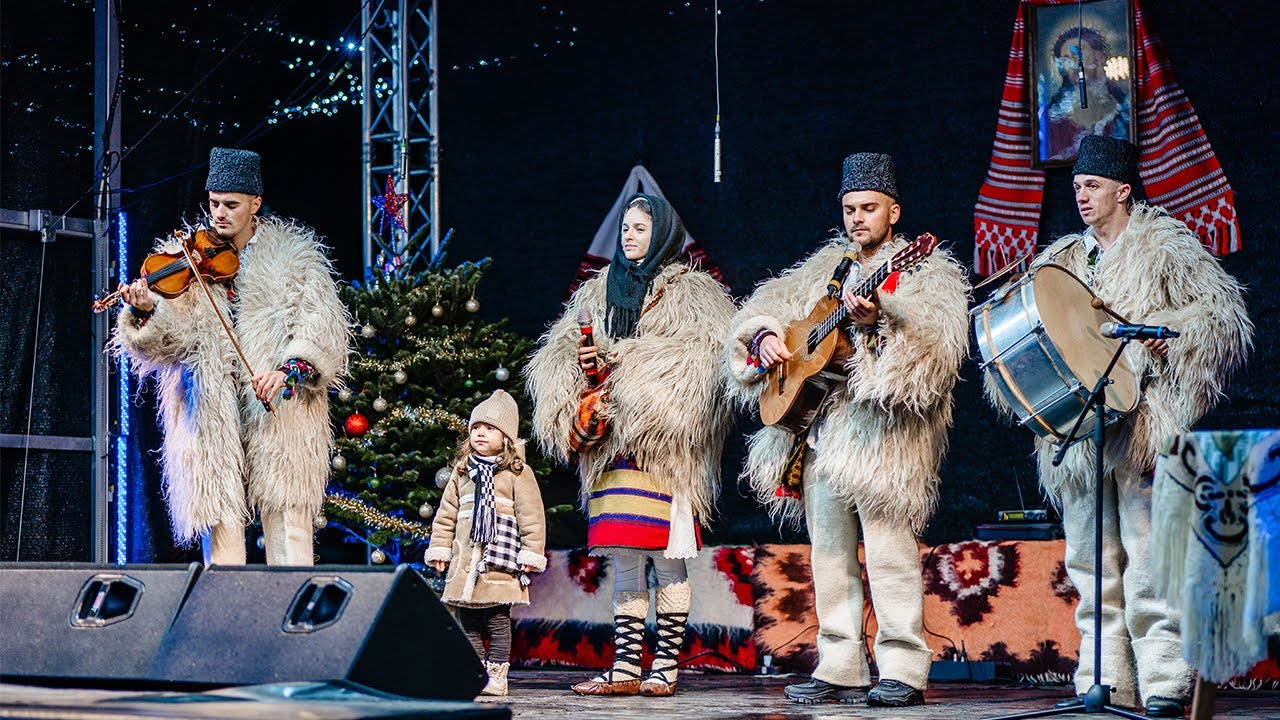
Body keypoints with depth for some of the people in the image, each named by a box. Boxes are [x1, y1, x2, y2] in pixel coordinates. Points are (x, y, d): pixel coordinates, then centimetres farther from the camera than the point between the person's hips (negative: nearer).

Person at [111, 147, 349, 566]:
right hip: (211, 414, 1)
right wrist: (148, 311, -22)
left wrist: (290, 370, -19)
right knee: (219, 520, -2)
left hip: (278, 413, -1)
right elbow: (177, 335, -1)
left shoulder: (293, 255, 9)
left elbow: (321, 329, -2)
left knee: (287, 523, -7)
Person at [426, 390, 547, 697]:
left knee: (497, 620, -3)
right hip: (464, 560, 5)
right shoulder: (462, 471, 15)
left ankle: (496, 675, 2)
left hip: (499, 562, -5)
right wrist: (439, 548, 14)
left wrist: (530, 553, -7)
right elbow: (446, 513, 19)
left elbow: (531, 516, -2)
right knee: (468, 620, 6)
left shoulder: (517, 473, 0)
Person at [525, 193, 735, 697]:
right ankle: (624, 668, 3)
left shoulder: (688, 292, 2)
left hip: (665, 442, -5)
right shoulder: (600, 292, 19)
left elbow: (708, 353, -13)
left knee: (667, 554, -6)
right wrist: (581, 363, -4)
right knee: (623, 556, 3)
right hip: (613, 441, 6)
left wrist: (631, 360, -14)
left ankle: (666, 666, -2)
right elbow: (557, 351, 19)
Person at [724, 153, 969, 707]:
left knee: (890, 552, -11)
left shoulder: (925, 272, 1)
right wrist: (766, 336, 0)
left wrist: (880, 321, -31)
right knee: (829, 555, 7)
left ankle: (902, 671, -8)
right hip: (820, 430, 7)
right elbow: (769, 305, 22)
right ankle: (840, 670, 12)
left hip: (883, 436, -7)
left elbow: (936, 341, -16)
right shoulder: (825, 268, 19)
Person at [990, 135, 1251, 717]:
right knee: (1091, 559, 4)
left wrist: (1159, 334, -15)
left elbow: (1223, 313, -4)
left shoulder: (1166, 245, 4)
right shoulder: (1060, 259, 20)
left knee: (1150, 555, -11)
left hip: (1143, 422, -6)